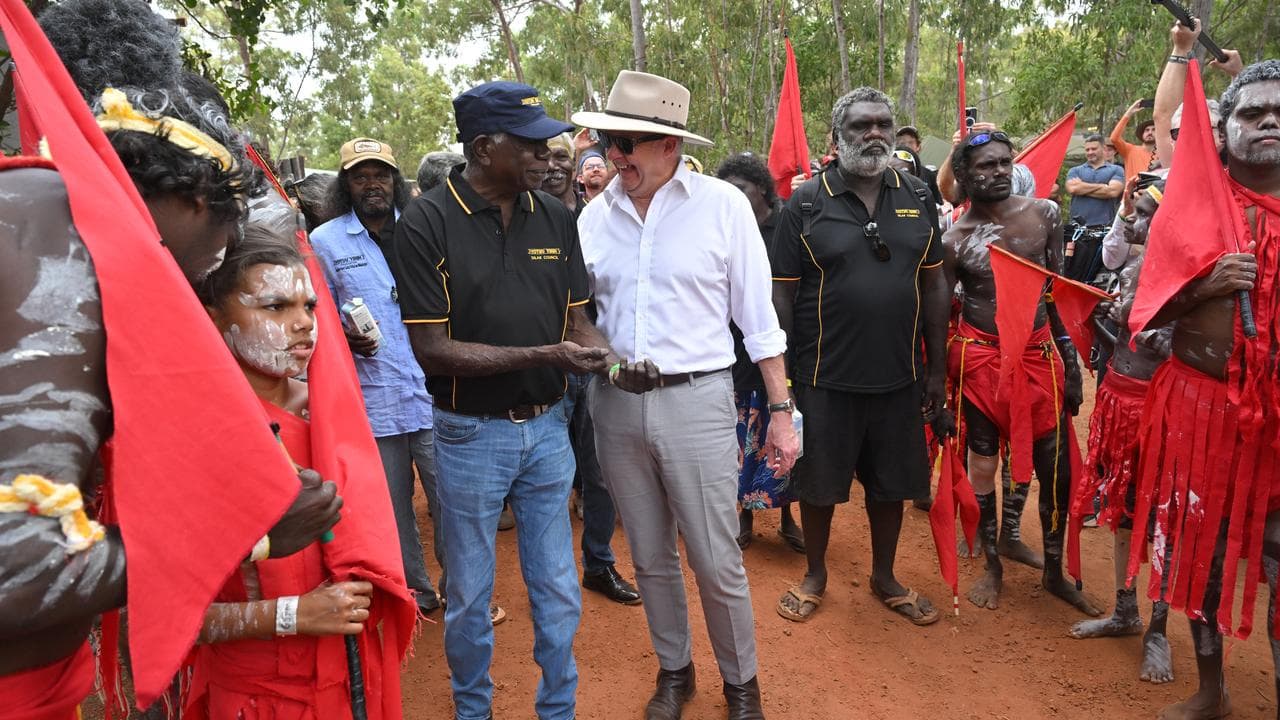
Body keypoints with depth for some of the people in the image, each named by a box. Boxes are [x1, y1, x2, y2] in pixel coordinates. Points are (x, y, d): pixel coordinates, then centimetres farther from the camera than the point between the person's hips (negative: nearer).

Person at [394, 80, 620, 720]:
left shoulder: (555, 218, 1)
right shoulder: (427, 223, -12)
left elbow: (575, 318, 8)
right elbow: (432, 347, -17)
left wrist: (607, 359, -14)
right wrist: (543, 356, -24)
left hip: (547, 427, 4)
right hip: (472, 433, -3)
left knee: (558, 594, 15)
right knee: (470, 596, 15)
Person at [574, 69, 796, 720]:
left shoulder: (722, 205, -5)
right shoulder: (595, 215, 3)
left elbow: (757, 317, -2)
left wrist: (780, 411, -3)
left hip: (696, 399, -3)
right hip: (616, 403, 4)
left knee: (717, 563, 4)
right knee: (650, 558, 17)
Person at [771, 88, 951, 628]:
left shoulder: (918, 199, 5)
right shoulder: (806, 204, -5)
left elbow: (934, 286, 8)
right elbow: (782, 294, -5)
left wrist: (937, 369, 6)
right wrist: (781, 374, -7)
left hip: (899, 376, 3)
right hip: (826, 378, -3)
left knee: (891, 481, 16)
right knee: (818, 482, 11)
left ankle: (884, 576, 37)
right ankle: (815, 574, 34)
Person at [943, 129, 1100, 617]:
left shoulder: (1043, 214, 0)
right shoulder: (954, 239, -8)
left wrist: (1069, 351, 7)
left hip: (1039, 351, 3)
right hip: (980, 357, -2)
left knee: (1057, 464, 6)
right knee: (982, 462, 8)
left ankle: (1054, 571, 25)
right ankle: (993, 567, 26)